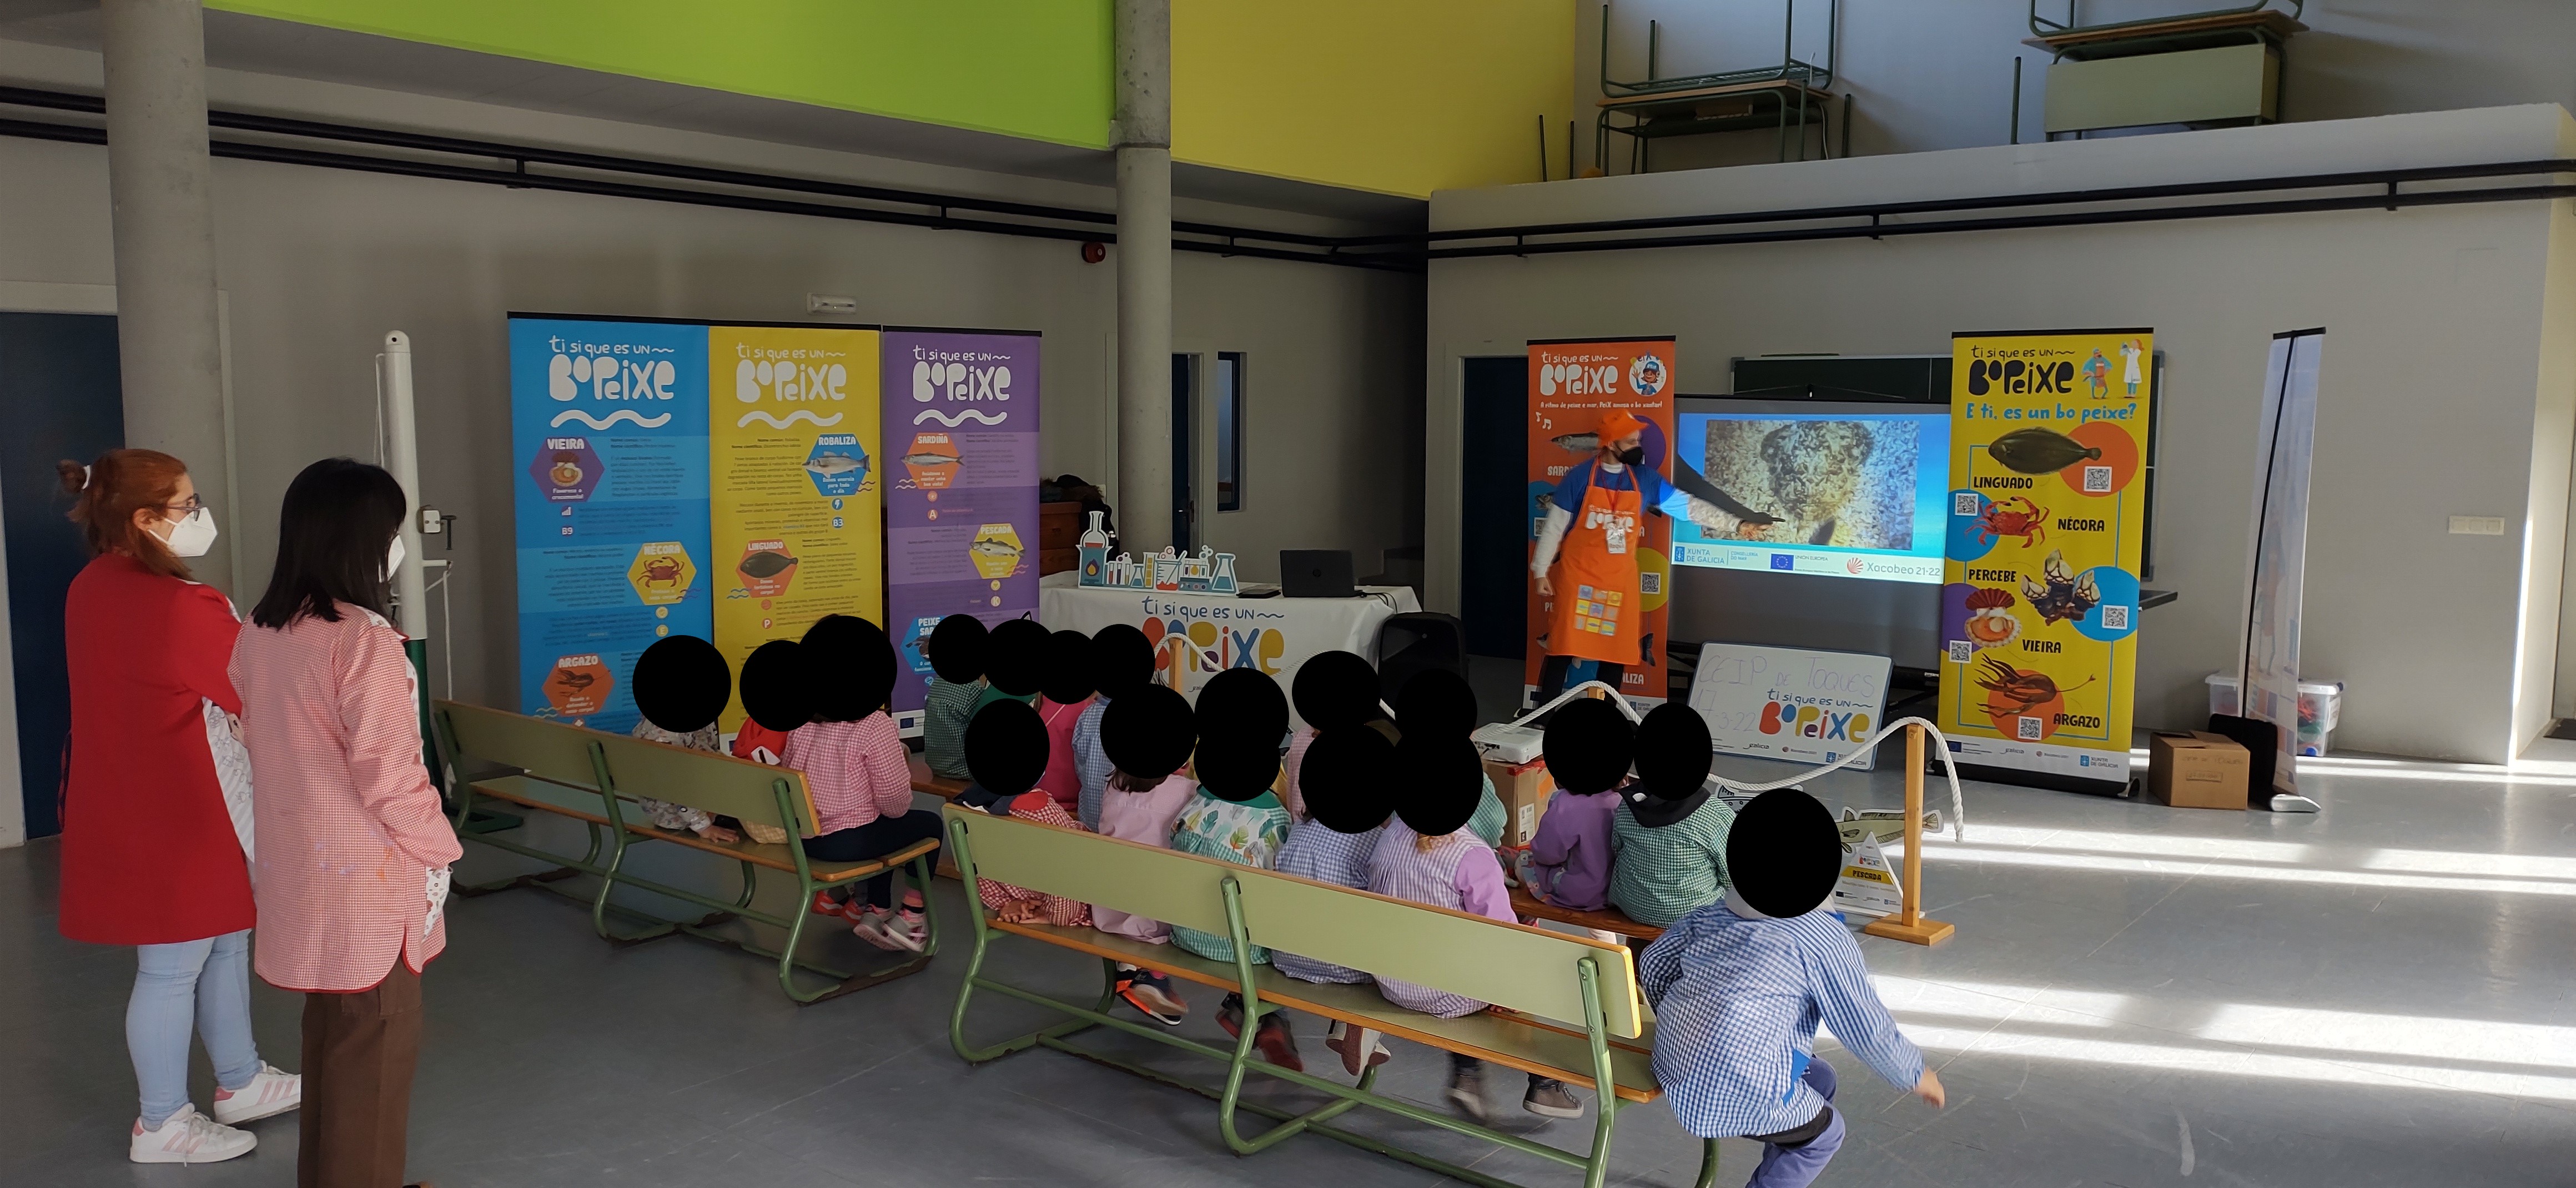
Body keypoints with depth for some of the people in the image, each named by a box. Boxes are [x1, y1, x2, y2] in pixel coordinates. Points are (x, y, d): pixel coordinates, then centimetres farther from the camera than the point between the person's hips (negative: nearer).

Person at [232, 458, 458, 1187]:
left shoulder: (260, 633, 2)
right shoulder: (365, 642, -23)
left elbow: (262, 745, 12)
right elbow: (387, 774, -21)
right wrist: (436, 851, -7)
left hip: (300, 864, 8)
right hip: (366, 874, -8)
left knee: (330, 1032, 22)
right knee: (375, 1044, 6)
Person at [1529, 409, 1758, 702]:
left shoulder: (1644, 479, 4)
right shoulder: (1580, 477, -7)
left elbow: (1688, 505, 7)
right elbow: (1554, 526, -3)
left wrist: (1735, 524, 2)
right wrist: (1541, 570, -3)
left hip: (1620, 581, 4)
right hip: (1578, 578, -4)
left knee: (1617, 654, 7)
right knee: (1563, 648, -3)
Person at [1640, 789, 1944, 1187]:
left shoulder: (1713, 914, 9)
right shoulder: (1823, 937, -8)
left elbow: (1654, 965, 13)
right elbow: (1867, 1029, -4)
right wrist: (1916, 1076, 14)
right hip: (1739, 1093, -7)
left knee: (1819, 1079, 27)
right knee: (1825, 1132, 22)